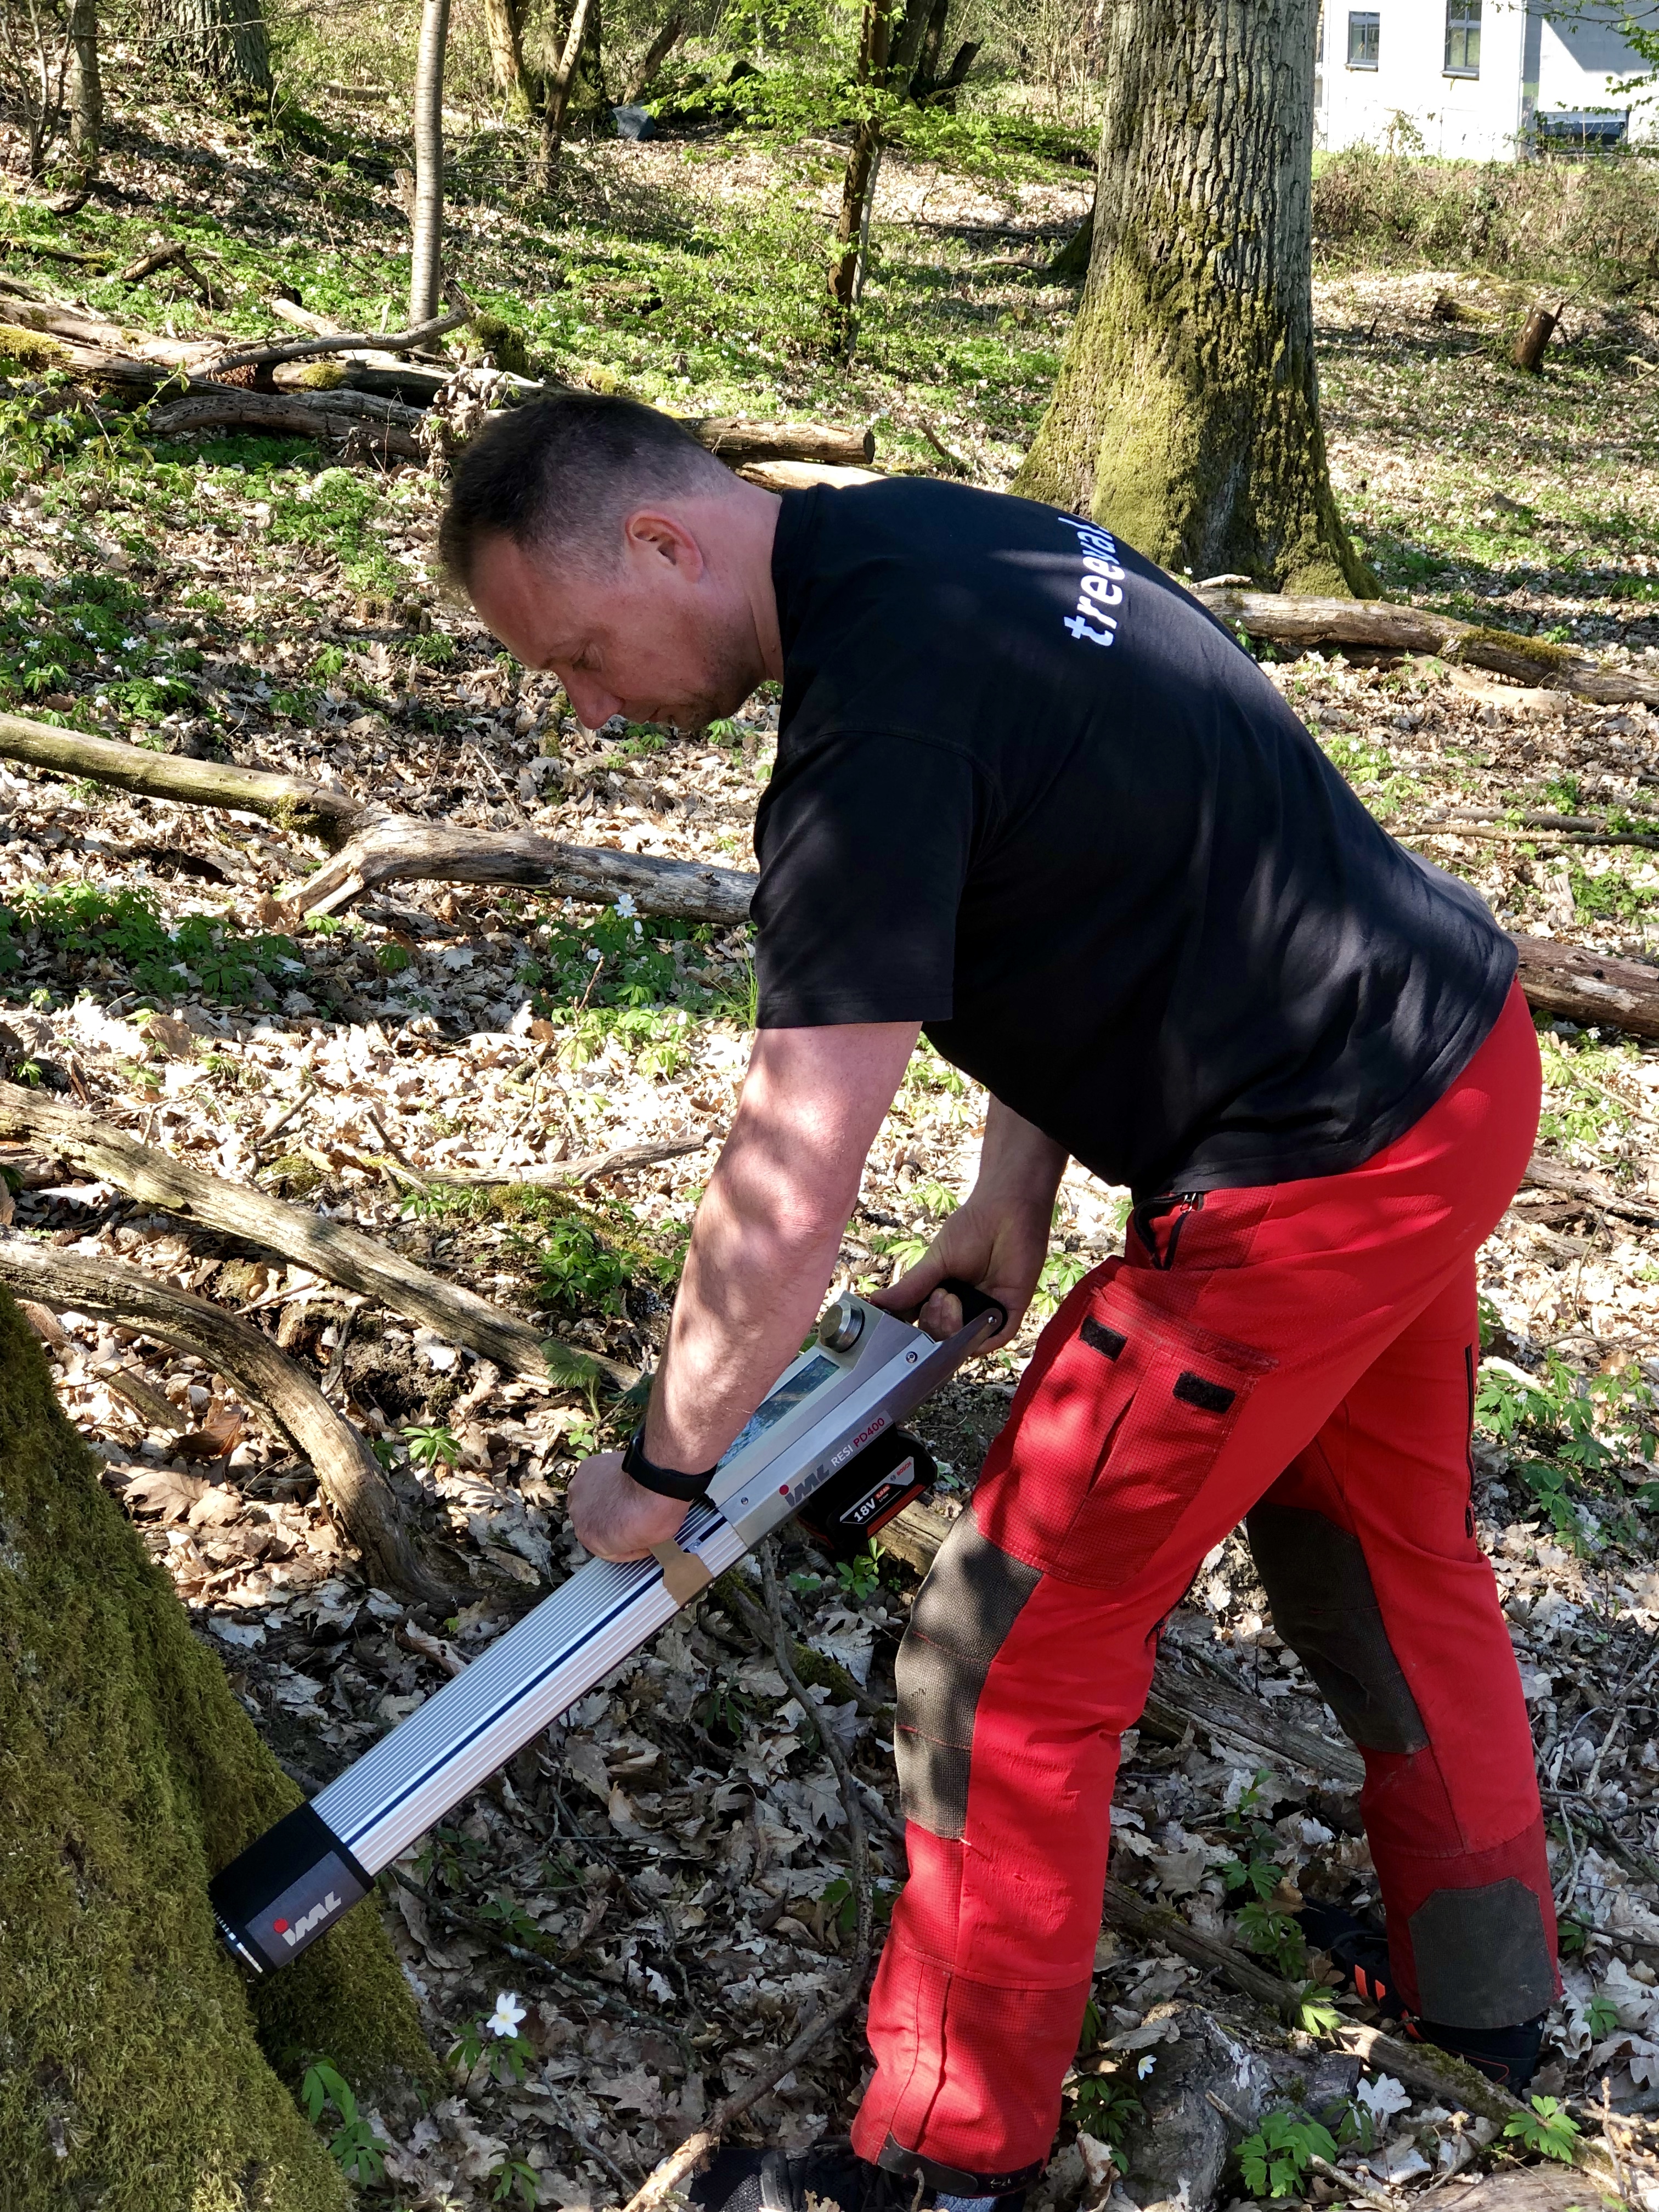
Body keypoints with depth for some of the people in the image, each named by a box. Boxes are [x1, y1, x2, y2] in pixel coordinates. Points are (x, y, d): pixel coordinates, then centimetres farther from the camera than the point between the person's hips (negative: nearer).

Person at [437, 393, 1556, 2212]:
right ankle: (1479, 1988, 49)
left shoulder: (874, 728, -25)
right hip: (1467, 1065, 10)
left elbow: (789, 1203, -24)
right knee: (1390, 1550, 28)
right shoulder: (921, 534, 5)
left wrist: (662, 1472, -8)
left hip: (1314, 1181, -10)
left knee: (1010, 1665, 1)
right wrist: (1013, 1197, 14)